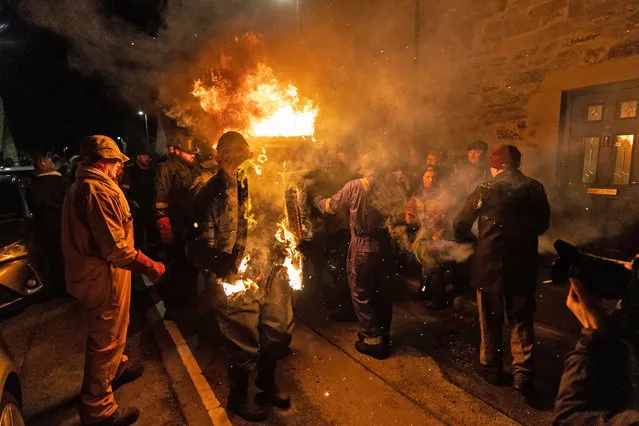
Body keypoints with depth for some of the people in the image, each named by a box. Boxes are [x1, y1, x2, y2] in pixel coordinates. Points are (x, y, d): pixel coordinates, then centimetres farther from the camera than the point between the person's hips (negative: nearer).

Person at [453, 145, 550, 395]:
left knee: (491, 322, 14)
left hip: (489, 265, -2)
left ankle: (492, 369, 26)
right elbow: (543, 224, 9)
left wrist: (475, 240, 11)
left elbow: (461, 227, -8)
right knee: (521, 322, 15)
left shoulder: (485, 191, -11)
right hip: (524, 266, 2)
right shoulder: (534, 189, -4)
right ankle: (523, 374, 14)